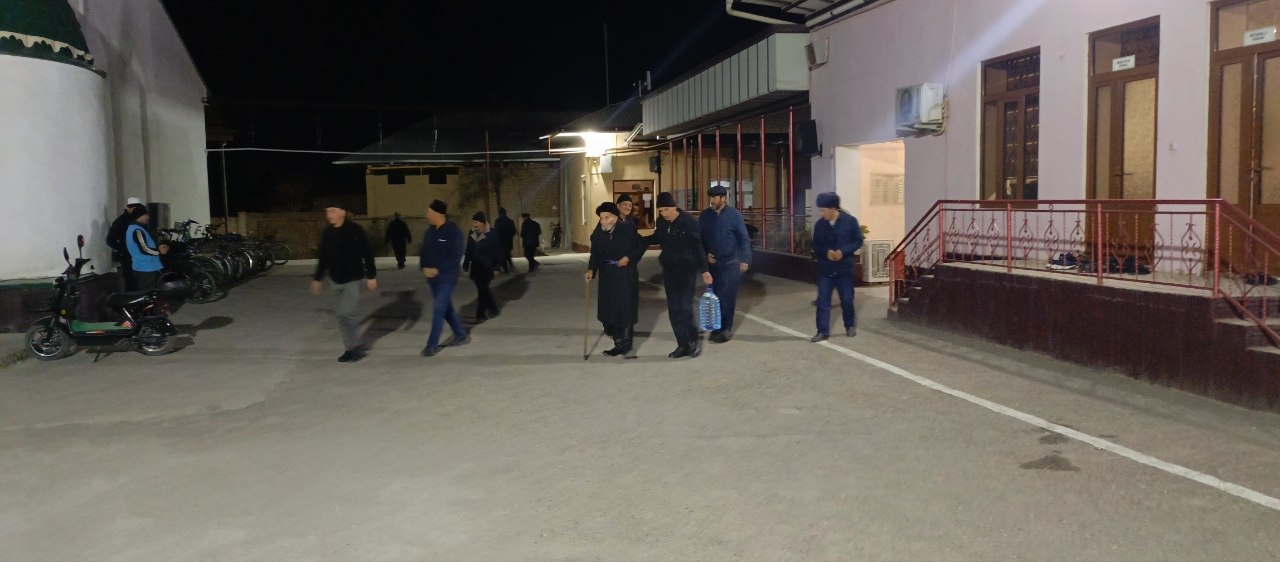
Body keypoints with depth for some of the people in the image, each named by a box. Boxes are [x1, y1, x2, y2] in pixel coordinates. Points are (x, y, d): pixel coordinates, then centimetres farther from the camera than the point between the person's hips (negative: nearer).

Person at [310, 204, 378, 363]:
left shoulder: (355, 230, -12)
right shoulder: (327, 233, 4)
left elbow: (367, 254, -10)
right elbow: (322, 258, 15)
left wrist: (371, 276, -12)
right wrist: (317, 278, 18)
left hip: (353, 279, -6)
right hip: (336, 280, 6)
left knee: (345, 313, -11)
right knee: (346, 314, 9)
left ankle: (353, 348, 3)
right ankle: (354, 347, 20)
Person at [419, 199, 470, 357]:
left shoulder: (454, 231, -13)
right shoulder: (430, 231, 9)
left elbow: (456, 256, -17)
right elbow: (424, 252, 11)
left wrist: (438, 270, -21)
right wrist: (425, 268, -9)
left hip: (446, 278, -8)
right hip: (432, 278, 8)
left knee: (438, 311, -8)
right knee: (446, 308, 15)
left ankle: (432, 344, -3)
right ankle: (462, 335, 29)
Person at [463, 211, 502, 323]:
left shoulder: (491, 235, -10)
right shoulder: (472, 234, 7)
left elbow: (498, 251, -8)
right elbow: (468, 251, 13)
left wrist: (497, 266, -10)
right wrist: (466, 264, 12)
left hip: (486, 267, -6)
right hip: (475, 267, 6)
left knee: (482, 290, -8)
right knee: (483, 289, 13)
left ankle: (480, 315, -3)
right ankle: (492, 310, 27)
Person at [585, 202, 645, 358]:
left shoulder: (628, 230, -11)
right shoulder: (598, 234, -1)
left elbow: (641, 246, 0)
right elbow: (595, 254, 4)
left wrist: (629, 257, -13)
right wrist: (591, 269, -12)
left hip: (626, 275, -4)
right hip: (607, 276, 4)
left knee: (626, 309, -3)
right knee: (608, 310, 6)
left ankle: (626, 347, 6)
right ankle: (619, 344, 19)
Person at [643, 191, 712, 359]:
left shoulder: (689, 221, -14)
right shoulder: (662, 222, 2)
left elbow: (697, 247, -11)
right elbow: (657, 238, 21)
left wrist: (704, 270, -14)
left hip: (687, 269, -6)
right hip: (669, 269, 6)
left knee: (684, 307, -9)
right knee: (673, 309, 6)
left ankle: (693, 341, 9)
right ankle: (683, 345, 14)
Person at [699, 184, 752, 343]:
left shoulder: (734, 215, -6)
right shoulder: (705, 216, 3)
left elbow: (744, 238, -6)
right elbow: (699, 238, 11)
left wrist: (745, 259, -13)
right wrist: (705, 254, -2)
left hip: (731, 263, -4)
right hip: (712, 263, 4)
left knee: (727, 296, -4)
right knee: (715, 295, 8)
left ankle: (726, 328, 4)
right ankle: (718, 327, 19)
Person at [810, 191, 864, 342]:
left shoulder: (850, 221, -8)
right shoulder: (819, 224, 0)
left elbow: (858, 241, -4)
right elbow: (816, 245, 6)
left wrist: (843, 251, -19)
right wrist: (826, 252, -16)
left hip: (844, 269, -2)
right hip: (825, 269, 2)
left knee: (847, 299, 10)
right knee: (822, 301, -3)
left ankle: (850, 325, 32)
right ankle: (823, 331, 3)